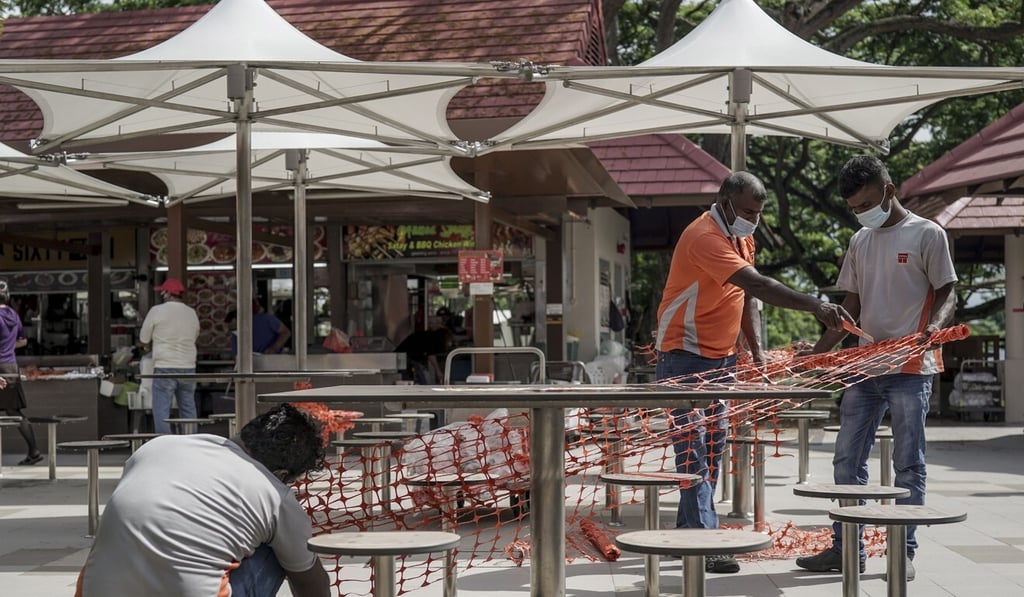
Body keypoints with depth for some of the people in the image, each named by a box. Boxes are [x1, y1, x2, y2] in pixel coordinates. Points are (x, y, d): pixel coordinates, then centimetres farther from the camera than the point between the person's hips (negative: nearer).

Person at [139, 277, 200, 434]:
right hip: (188, 367, 5)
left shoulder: (157, 311, -6)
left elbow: (144, 340, 1)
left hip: (164, 368, -5)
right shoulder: (192, 313, 8)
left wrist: (150, 346, 21)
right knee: (188, 409, 12)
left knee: (161, 411, -1)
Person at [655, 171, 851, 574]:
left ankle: (688, 532, 17)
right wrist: (815, 307, -40)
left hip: (722, 356, 9)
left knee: (713, 447, 10)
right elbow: (757, 285, -34)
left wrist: (756, 349, 3)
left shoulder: (742, 236, 9)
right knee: (693, 449, -11)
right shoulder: (705, 238, -22)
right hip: (685, 356, -9)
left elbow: (748, 297, 14)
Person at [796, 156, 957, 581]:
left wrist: (933, 326, -24)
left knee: (908, 465, 0)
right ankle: (846, 549, 10)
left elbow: (947, 294, -3)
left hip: (911, 369, -6)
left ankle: (904, 553, 8)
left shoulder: (927, 234, -2)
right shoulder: (860, 242, 15)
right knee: (847, 462, 4)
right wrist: (817, 353, 8)